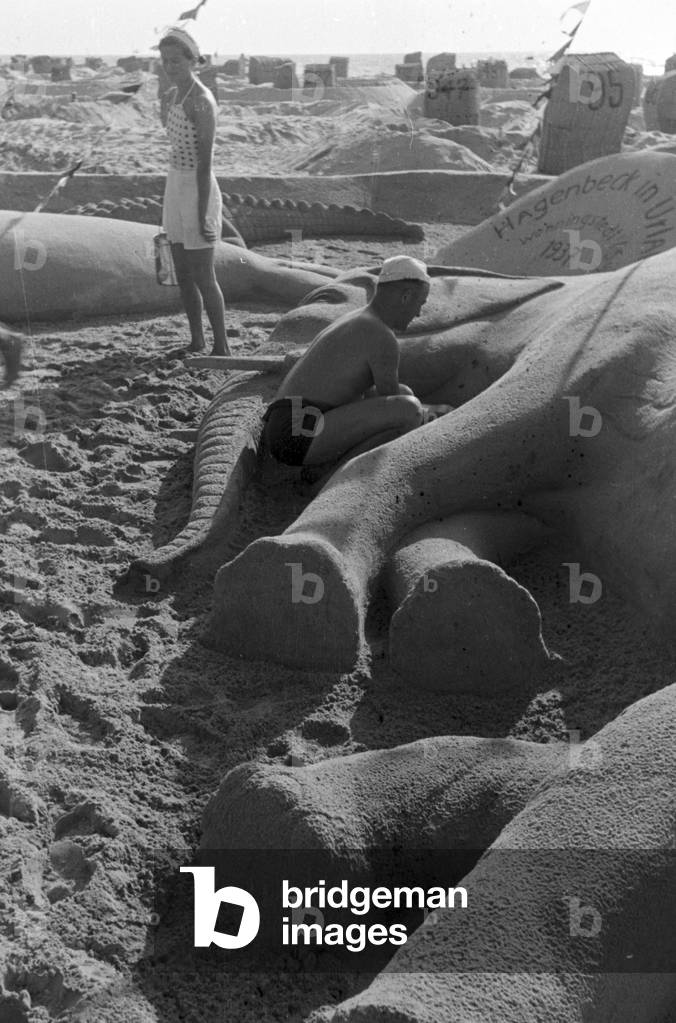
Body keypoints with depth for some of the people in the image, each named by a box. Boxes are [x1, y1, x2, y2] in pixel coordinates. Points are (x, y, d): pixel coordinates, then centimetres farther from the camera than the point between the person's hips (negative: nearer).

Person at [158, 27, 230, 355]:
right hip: (175, 186, 9)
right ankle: (196, 342, 25)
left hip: (197, 190, -9)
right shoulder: (173, 94, 8)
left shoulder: (202, 102, -19)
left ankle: (221, 347, 10)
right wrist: (164, 108, 8)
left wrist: (202, 217, -23)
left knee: (203, 277, -2)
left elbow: (205, 162, -22)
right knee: (183, 274, 14)